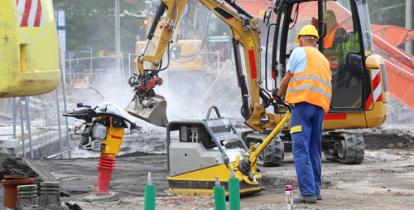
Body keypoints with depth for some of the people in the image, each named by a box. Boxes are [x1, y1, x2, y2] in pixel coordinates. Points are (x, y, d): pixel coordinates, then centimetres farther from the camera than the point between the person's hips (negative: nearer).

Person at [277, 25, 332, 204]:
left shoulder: (299, 52, 4)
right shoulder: (324, 59, 25)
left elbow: (287, 79, 5)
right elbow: (325, 84, 20)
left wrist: (280, 94, 24)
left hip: (302, 103, -7)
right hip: (320, 106, 7)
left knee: (300, 150, -9)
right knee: (314, 150, 15)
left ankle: (308, 192, -17)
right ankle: (315, 190, 19)